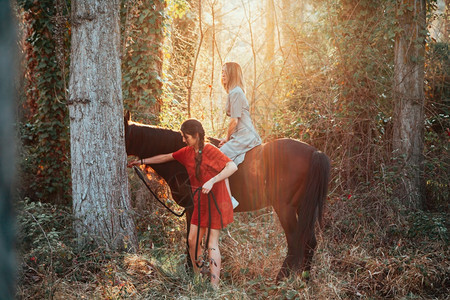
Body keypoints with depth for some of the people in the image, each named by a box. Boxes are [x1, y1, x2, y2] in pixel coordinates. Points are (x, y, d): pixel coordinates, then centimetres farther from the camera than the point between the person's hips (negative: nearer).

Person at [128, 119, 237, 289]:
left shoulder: (210, 151, -18)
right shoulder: (187, 152, 7)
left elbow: (233, 166, -30)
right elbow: (166, 157, 21)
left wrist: (212, 181, -36)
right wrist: (142, 161, 25)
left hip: (215, 203, -8)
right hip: (200, 204, 8)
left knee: (212, 245, -8)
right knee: (192, 240, 9)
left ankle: (214, 286, -7)